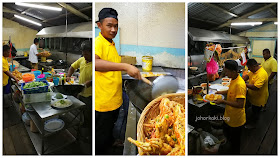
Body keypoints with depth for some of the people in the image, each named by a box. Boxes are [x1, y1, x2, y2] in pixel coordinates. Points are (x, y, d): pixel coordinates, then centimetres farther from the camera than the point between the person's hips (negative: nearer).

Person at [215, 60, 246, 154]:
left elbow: (240, 104, -34)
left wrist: (223, 101, -30)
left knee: (235, 141, 15)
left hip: (236, 119, -9)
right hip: (229, 116, 9)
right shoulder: (233, 79, -1)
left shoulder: (240, 84, -31)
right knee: (226, 132, 30)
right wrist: (222, 92, 4)